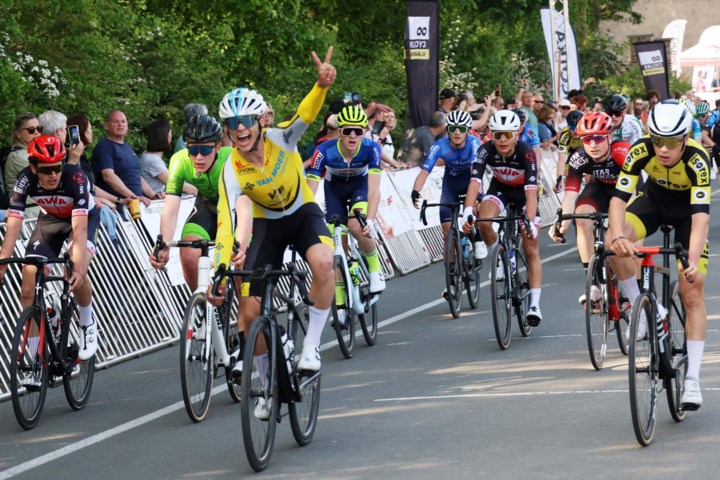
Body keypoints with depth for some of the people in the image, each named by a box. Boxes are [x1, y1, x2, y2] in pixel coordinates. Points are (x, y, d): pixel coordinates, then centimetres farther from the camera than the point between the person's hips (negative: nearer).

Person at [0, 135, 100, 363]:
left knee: (76, 274, -31)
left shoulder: (74, 177, -35)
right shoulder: (26, 179, -28)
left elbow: (79, 227, -41)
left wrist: (78, 267, -50)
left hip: (83, 217, -3)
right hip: (49, 219, 3)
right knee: (28, 290, -8)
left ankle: (87, 324, -1)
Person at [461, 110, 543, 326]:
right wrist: (467, 211, -53)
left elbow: (531, 191, -43)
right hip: (499, 188, 2)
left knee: (531, 250, -7)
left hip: (524, 192, -2)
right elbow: (475, 181, -37)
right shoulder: (486, 150, -28)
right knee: (484, 223, -30)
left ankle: (535, 305, -5)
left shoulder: (526, 153, -34)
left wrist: (531, 222, -55)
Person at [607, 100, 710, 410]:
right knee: (613, 243, -29)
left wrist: (693, 262, -56)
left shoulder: (696, 160, -36)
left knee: (692, 294, -10)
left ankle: (692, 381, -7)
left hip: (687, 210, -2)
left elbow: (701, 215, -43)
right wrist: (618, 236, -53)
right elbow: (619, 198, -33)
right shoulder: (640, 152, -30)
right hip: (654, 200, 2)